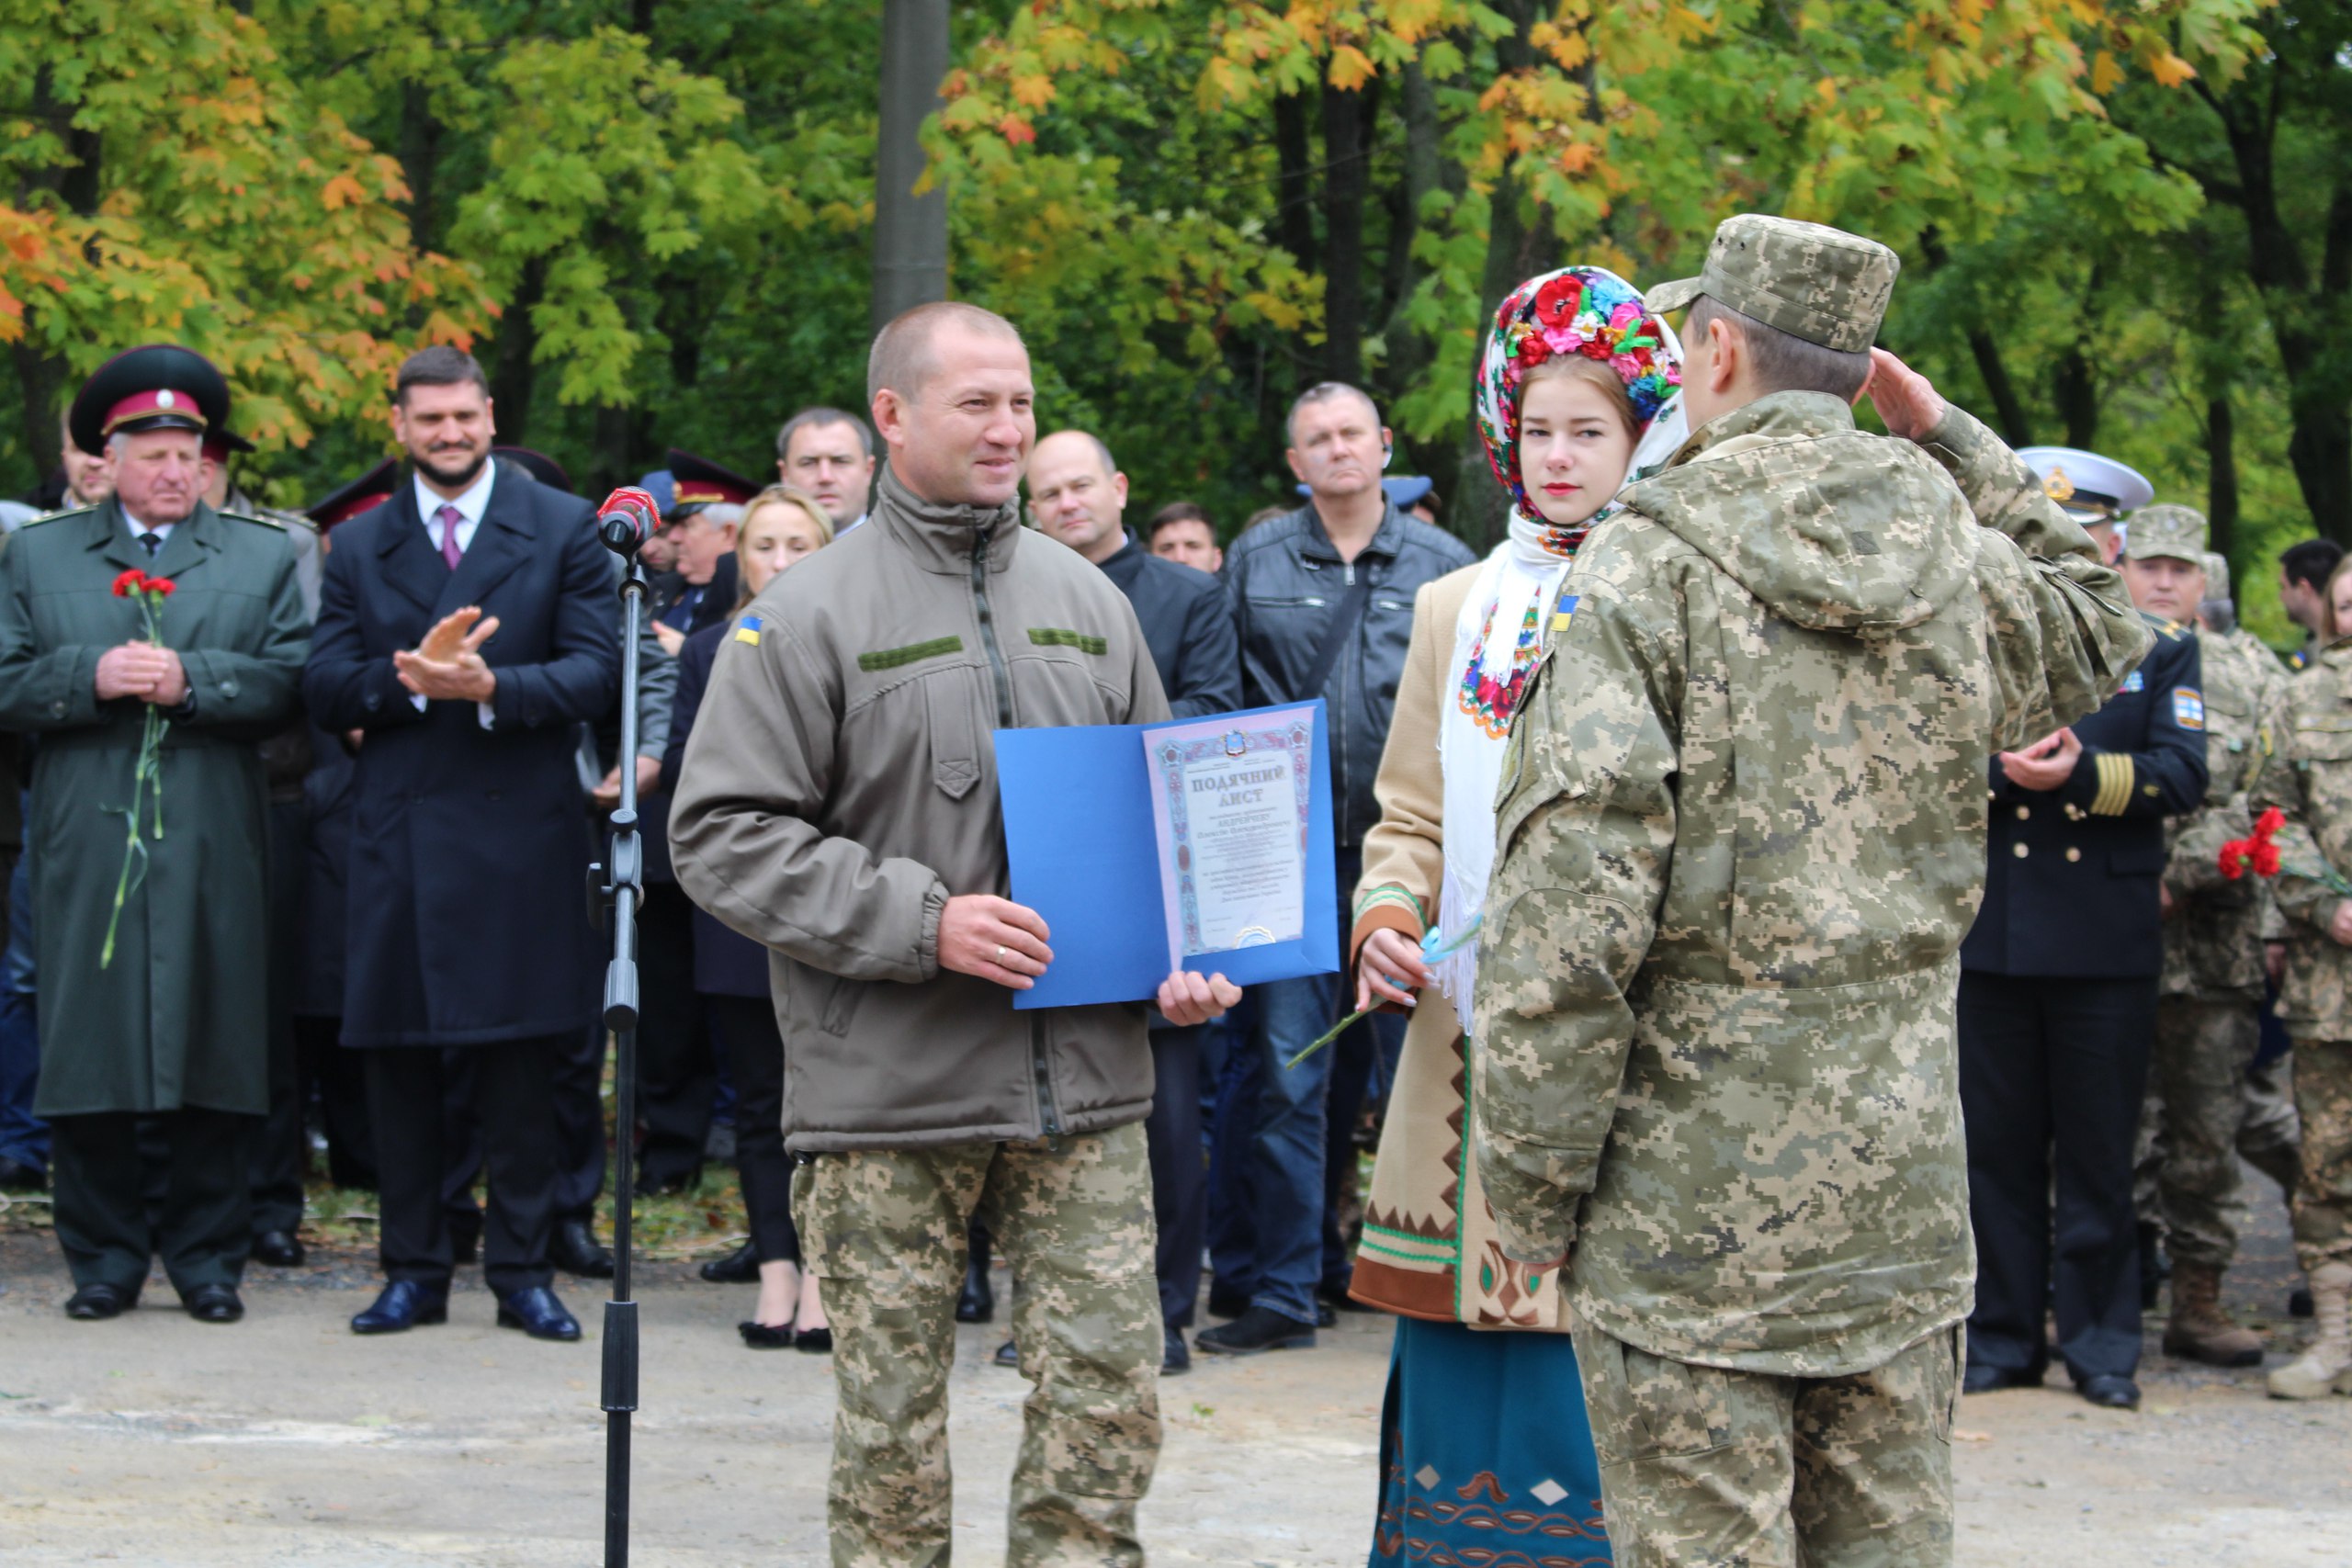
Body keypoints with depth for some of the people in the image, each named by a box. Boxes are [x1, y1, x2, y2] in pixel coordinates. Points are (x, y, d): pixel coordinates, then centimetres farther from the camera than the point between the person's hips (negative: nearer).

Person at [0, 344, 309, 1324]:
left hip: (214, 848, 0)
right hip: (86, 846, 0)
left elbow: (291, 684, 0)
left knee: (213, 1051, 1)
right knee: (88, 1052, 0)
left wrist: (190, 680, -14)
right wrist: (91, 678, -13)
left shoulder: (263, 558, 12)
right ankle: (103, 1254, 10)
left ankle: (206, 1253, 10)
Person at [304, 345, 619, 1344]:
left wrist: (489, 685, -19)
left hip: (520, 835, -2)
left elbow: (597, 671, -4)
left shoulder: (562, 529, 5)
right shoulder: (358, 547, 11)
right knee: (399, 1062, 4)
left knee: (520, 1064, 1)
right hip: (397, 837, 2)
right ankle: (413, 1271, 13)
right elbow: (325, 689, 4)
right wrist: (411, 676, -15)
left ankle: (521, 1271, 8)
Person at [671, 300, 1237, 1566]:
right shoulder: (808, 615, -3)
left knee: (1107, 1405, -1)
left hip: (1085, 1085, 4)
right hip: (888, 1089, -4)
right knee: (892, 1424, 4)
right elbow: (721, 837, -8)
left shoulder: (1087, 603, 12)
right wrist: (920, 923, -16)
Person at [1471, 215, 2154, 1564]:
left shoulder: (1648, 566, -9)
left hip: (1693, 1200, -5)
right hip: (1901, 1199, 5)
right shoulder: (1964, 567, 5)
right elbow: (2104, 625, 32)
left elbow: (1567, 914, -16)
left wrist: (1530, 1195, -8)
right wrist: (1949, 438, 24)